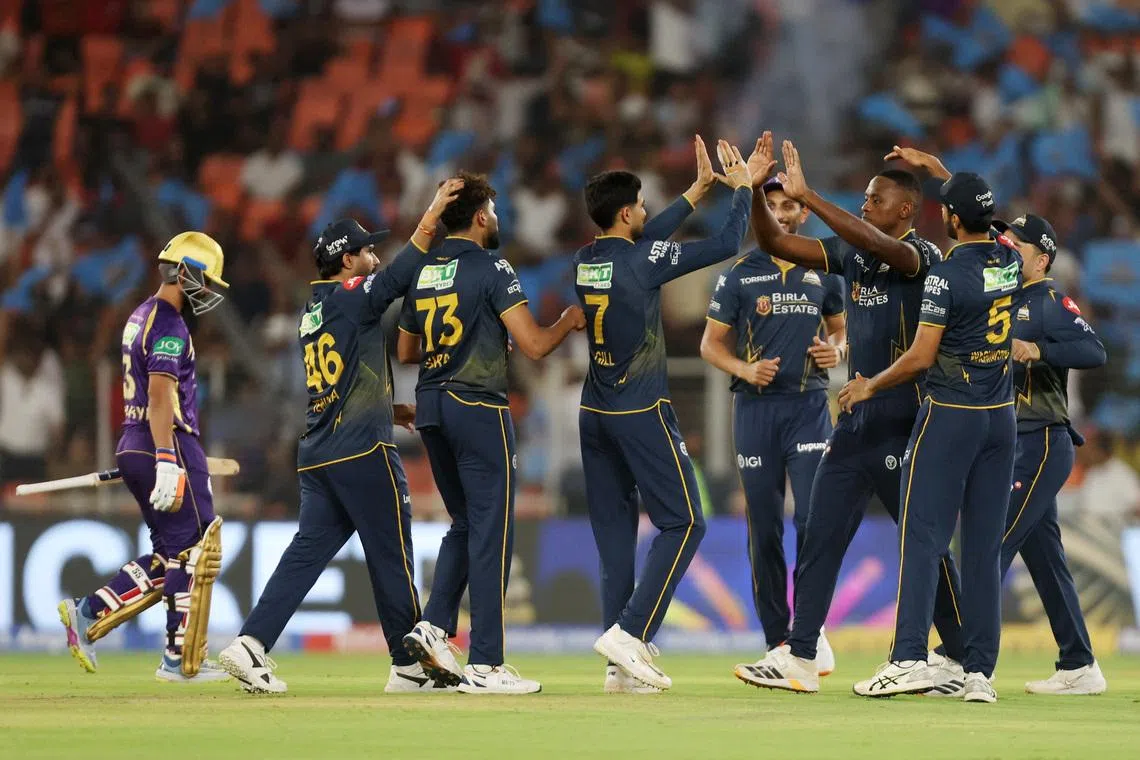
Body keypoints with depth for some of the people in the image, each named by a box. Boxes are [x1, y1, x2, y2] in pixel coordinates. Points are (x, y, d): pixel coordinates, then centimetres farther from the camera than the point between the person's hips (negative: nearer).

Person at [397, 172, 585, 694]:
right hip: (478, 407, -7)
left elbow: (406, 352, 20)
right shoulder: (491, 269, -10)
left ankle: (434, 626, 4)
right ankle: (484, 664, -5)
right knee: (491, 531, -3)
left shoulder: (423, 273, 11)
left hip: (432, 409, 7)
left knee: (464, 525, 20)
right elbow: (534, 345, -14)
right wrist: (570, 320, 5)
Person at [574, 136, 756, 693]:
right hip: (642, 415, -7)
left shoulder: (584, 262, 6)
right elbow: (725, 246, -8)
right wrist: (742, 188, 7)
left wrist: (698, 190, 28)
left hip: (594, 415, 7)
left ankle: (623, 665, 5)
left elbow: (642, 241, 24)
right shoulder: (642, 261, -13)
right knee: (683, 523, 1)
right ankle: (629, 632, -12)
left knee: (614, 530, 8)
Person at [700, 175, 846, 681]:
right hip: (756, 407, 0)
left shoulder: (824, 273, 9)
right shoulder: (739, 275, 5)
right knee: (764, 526, 2)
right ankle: (778, 642, 9)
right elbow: (711, 344, 6)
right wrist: (744, 369, -12)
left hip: (809, 406, 0)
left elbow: (840, 330, 20)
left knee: (814, 516, -15)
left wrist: (836, 351, -3)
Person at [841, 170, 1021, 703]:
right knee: (985, 545, 6)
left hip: (949, 417, -6)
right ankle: (980, 672, 3)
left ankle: (910, 658, -13)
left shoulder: (946, 276, -15)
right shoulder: (1011, 260, 4)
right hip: (1002, 418, 6)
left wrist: (869, 387, 3)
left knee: (923, 535, -4)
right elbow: (984, 228, 28)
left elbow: (920, 358, -13)